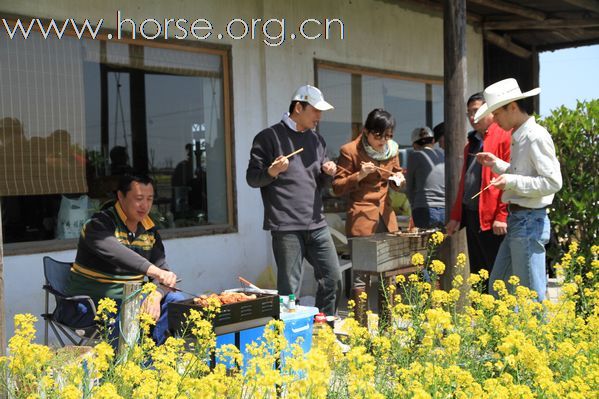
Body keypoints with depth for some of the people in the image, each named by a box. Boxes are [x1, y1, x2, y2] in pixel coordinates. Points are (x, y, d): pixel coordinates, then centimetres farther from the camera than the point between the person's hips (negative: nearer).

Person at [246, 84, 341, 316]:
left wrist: (328, 173, 1)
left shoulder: (317, 140, 17)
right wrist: (272, 172, -23)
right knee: (289, 289, -2)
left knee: (333, 279, 8)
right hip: (286, 227, -6)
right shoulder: (269, 137, -3)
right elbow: (252, 178, -3)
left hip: (317, 224, 7)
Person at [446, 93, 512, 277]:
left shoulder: (505, 137, -6)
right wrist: (455, 216, 18)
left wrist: (502, 216, -18)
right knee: (477, 273, 13)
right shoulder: (472, 142, 20)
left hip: (493, 219, -8)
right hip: (471, 215, 8)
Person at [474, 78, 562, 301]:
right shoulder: (518, 137, 15)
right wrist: (496, 164, 13)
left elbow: (553, 182, -20)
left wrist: (512, 182, -20)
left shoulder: (536, 136, -14)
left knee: (531, 296, -3)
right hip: (517, 220, 10)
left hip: (530, 221, -10)